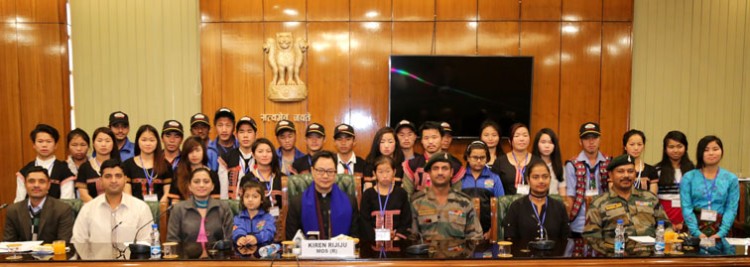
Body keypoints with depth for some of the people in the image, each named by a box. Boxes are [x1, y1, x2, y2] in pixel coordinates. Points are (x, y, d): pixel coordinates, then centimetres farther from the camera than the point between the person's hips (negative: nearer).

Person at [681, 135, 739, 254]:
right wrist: (697, 232, -14)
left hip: (720, 229, 1)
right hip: (695, 228, -1)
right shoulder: (689, 177, 4)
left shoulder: (731, 179, 7)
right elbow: (686, 207, -3)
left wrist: (721, 233, -12)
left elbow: (731, 209, 1)